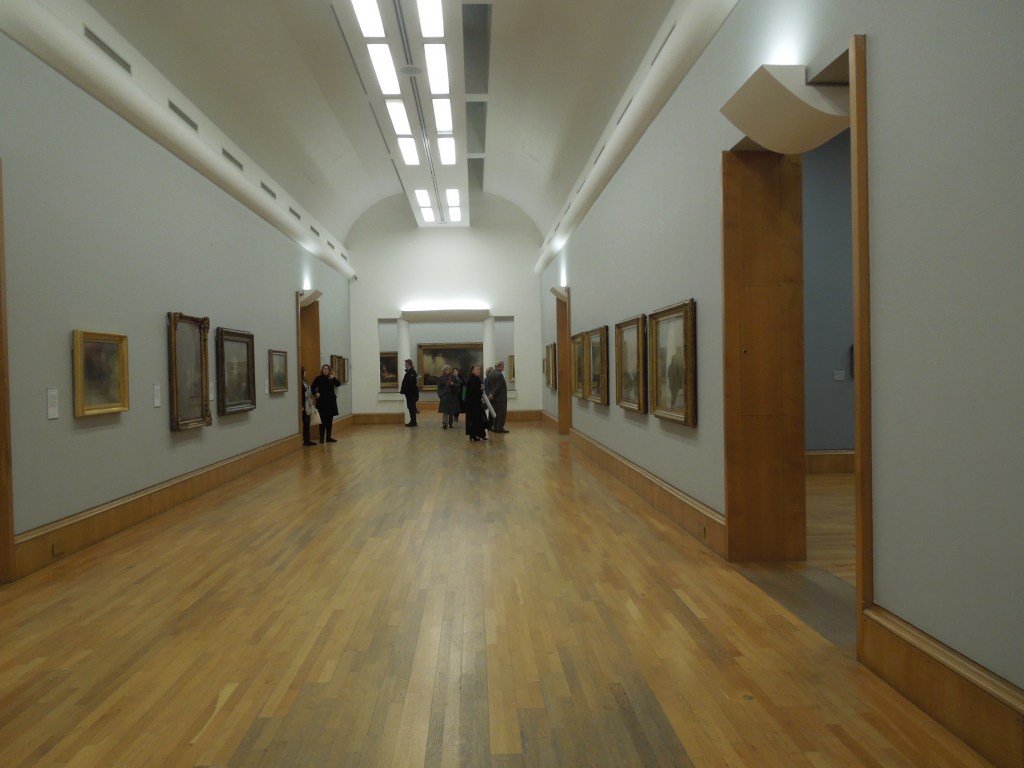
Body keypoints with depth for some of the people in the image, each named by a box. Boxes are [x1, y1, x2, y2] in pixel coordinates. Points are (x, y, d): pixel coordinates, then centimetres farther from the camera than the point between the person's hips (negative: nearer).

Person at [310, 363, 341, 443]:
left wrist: (334, 378, -24)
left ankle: (328, 437, 16)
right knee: (322, 420, -4)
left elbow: (338, 384, -10)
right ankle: (322, 437, 0)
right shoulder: (318, 378, -1)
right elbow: (312, 388, -1)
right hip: (322, 402, -3)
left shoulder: (332, 378, 6)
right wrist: (315, 393, -16)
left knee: (330, 420, 8)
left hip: (331, 401, 3)